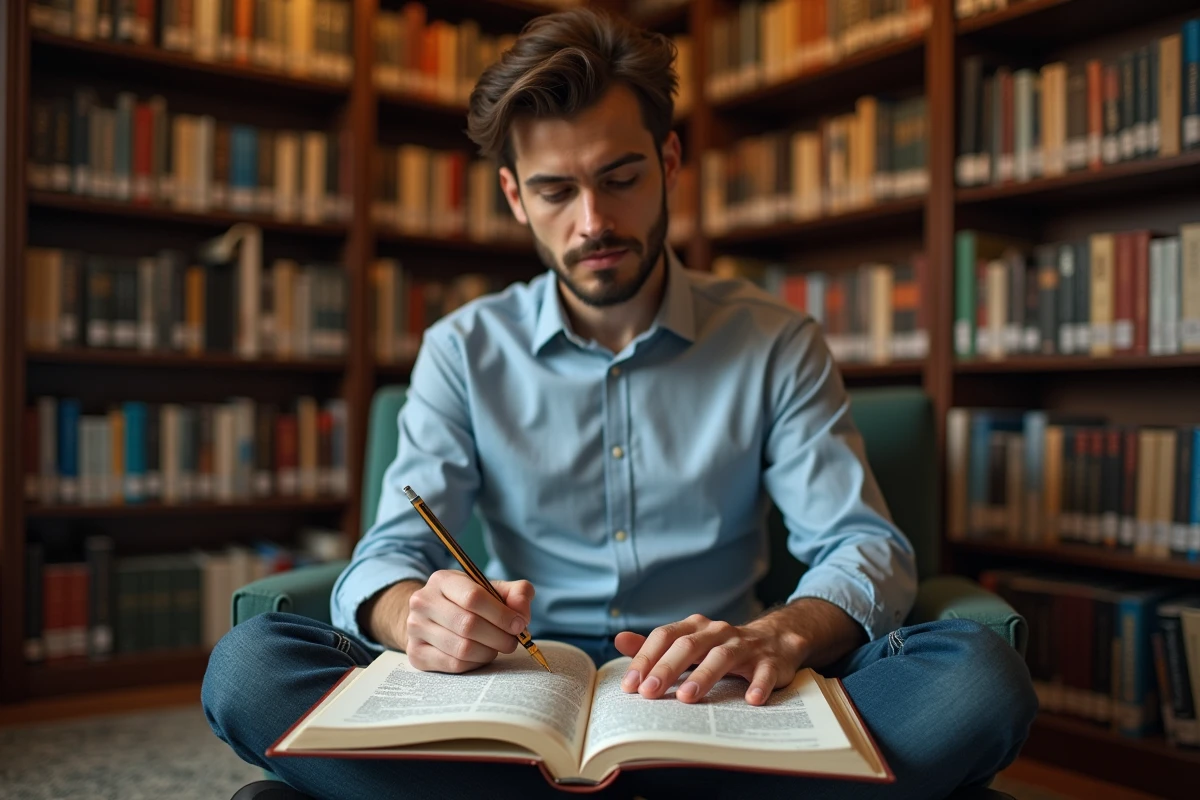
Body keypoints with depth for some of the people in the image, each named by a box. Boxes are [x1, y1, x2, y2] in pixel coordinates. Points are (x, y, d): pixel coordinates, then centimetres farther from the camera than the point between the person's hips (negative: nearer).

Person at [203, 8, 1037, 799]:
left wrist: (785, 633, -27)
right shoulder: (464, 350, 5)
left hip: (715, 701, 1)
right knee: (248, 665, -23)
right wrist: (416, 614, -28)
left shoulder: (777, 346, 3)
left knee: (984, 675, -27)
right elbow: (392, 553, -2)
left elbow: (868, 548, -3)